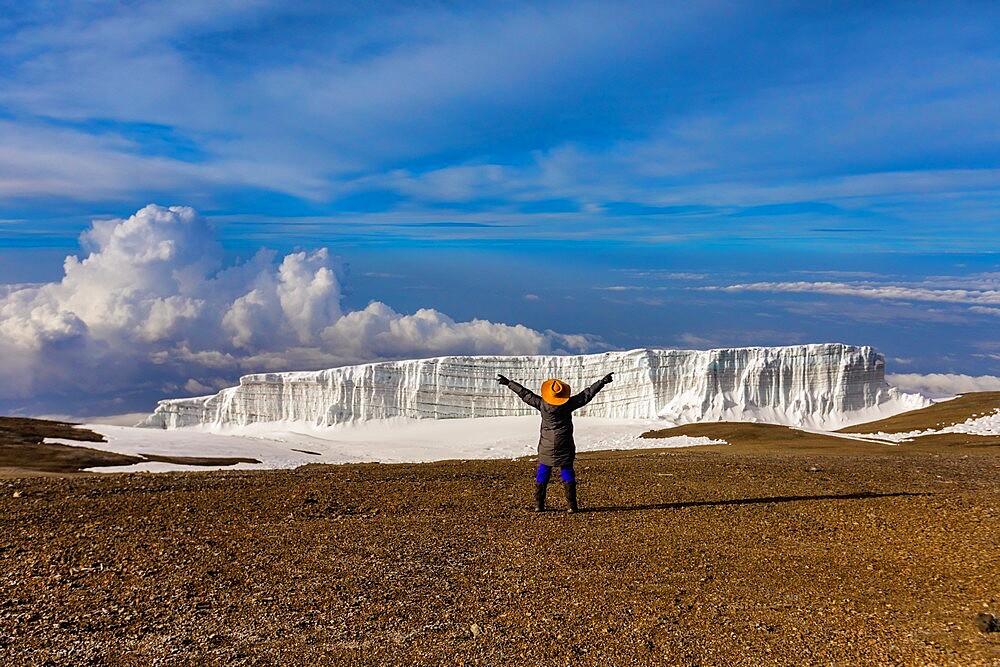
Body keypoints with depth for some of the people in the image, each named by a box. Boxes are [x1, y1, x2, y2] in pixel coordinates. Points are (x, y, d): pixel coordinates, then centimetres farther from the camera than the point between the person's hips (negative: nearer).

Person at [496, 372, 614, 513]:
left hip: (546, 448, 1)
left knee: (542, 474, 12)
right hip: (564, 448, -1)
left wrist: (508, 383, 6)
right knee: (568, 475, 7)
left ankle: (539, 505, 13)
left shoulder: (542, 404, -11)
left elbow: (525, 394, -3)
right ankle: (571, 506, 6)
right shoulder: (568, 404, -13)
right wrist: (602, 382, -2)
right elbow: (587, 394, -8)